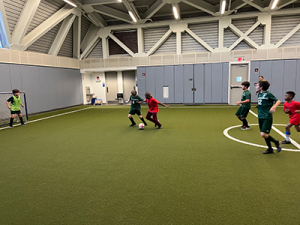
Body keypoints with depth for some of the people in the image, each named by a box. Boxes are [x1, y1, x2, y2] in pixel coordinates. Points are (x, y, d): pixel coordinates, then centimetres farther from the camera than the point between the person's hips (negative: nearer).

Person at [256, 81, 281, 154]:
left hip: (267, 118, -7)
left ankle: (277, 143, 12)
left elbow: (278, 101, -17)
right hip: (260, 117, 7)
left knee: (263, 134, -13)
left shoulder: (268, 94, -12)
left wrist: (274, 107, -34)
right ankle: (270, 149, 28)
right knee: (264, 134, 12)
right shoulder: (259, 94, 9)